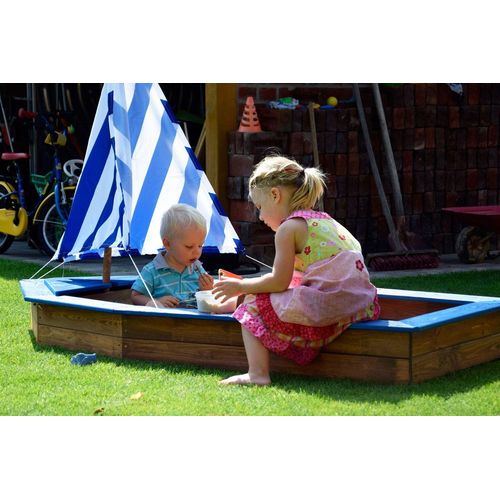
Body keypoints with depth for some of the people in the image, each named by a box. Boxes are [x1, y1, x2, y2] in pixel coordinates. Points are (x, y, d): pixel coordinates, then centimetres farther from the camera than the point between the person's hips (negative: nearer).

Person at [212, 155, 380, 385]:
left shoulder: (289, 228, -5)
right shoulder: (324, 220, 22)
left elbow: (279, 281, -6)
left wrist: (241, 286, 9)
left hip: (326, 308, -10)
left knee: (253, 303, 4)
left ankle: (258, 374, -5)